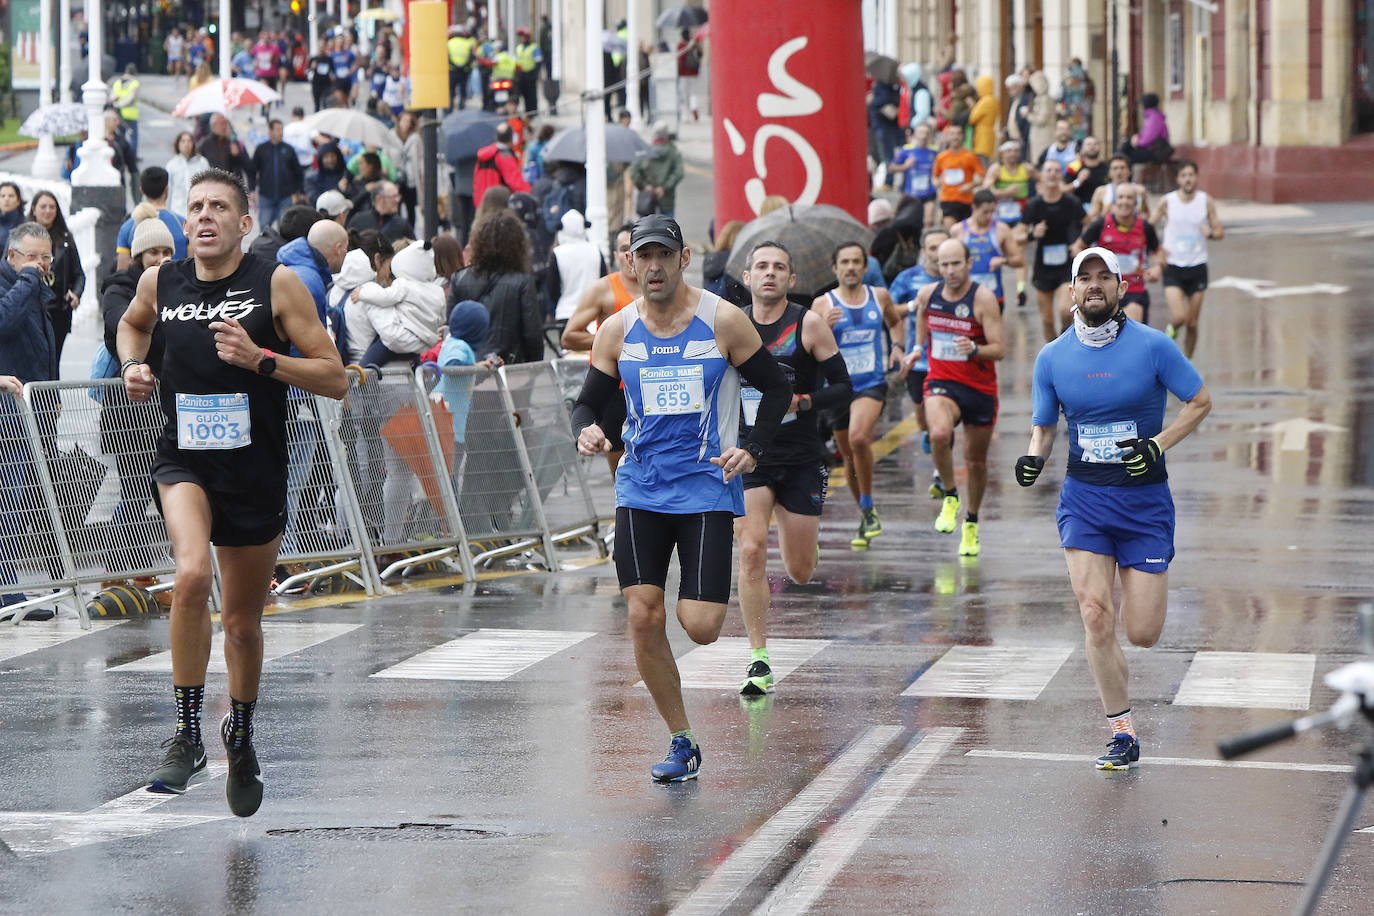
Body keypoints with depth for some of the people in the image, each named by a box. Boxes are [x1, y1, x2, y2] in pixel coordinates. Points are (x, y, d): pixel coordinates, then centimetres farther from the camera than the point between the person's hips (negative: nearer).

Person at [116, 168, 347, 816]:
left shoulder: (277, 284, -7)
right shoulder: (159, 282, 1)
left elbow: (335, 379, -8)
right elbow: (132, 323, 26)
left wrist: (262, 359, -20)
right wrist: (132, 364, 6)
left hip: (255, 472, 0)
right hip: (183, 462, 0)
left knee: (242, 621, 12)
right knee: (192, 573, -29)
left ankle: (240, 735, 41)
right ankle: (186, 734, -17)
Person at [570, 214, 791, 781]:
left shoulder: (723, 322, -4)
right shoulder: (617, 331, 3)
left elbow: (777, 389, 4)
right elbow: (589, 402, 10)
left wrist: (752, 450, -9)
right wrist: (586, 432, -13)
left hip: (708, 486, -3)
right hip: (641, 489, 3)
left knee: (700, 626, -12)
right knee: (643, 618, -6)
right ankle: (682, 743, 9)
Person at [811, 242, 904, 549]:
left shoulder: (879, 297, 5)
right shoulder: (823, 304, -2)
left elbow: (895, 321, 27)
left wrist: (898, 345, 9)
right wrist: (823, 327, -23)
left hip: (872, 384, -1)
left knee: (859, 437, -27)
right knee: (850, 457, 10)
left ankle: (868, 509, -13)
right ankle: (865, 517, 30)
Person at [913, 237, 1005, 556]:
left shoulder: (983, 298, -14)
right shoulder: (928, 295, -2)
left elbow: (1000, 349, -19)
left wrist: (974, 349, -36)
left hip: (980, 388, -1)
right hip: (941, 382, 1)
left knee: (976, 460, 11)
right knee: (939, 434, -31)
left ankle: (972, 524, 35)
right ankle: (950, 497, -6)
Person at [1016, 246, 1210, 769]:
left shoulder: (1152, 347, -6)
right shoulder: (1052, 358, 2)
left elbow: (1200, 402, 3)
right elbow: (1043, 427, 12)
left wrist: (1158, 444, -10)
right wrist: (1034, 458, -10)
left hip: (1145, 499, -1)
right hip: (1083, 498, 1)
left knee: (1142, 634, -2)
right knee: (1095, 618, -13)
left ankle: (1136, 593, 37)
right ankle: (1123, 736, 1)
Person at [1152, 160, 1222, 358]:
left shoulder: (1206, 201, 0)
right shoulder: (1167, 201, -3)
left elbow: (1220, 231, 4)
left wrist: (1210, 232, -18)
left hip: (1197, 267, 2)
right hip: (1173, 267, -2)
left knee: (1192, 323, 3)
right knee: (1178, 317, -17)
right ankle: (1170, 331, 18)